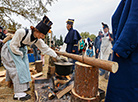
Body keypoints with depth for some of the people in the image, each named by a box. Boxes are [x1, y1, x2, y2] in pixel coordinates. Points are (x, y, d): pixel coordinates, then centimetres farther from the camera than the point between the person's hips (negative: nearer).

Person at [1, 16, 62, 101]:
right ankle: (18, 93, -8)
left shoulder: (37, 40, -15)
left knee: (24, 67, 8)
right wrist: (21, 54, -17)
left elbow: (46, 48, -9)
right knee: (18, 67, -14)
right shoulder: (21, 32, -35)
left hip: (21, 50, 7)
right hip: (10, 49, -6)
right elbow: (13, 45, -27)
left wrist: (56, 56, -11)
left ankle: (23, 85, 26)